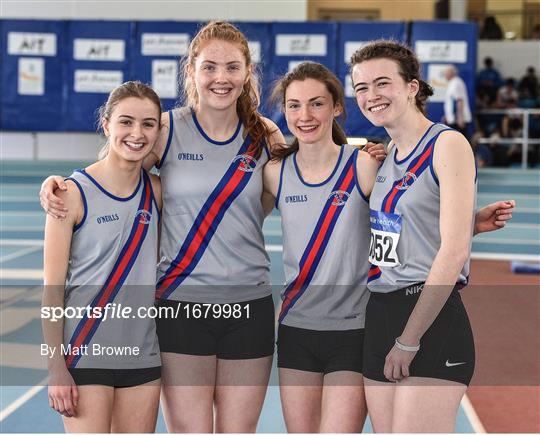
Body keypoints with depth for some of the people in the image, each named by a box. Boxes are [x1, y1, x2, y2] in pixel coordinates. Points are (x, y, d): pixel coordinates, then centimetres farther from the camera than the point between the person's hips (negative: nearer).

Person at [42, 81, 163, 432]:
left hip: (143, 355, 5)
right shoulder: (74, 193, -9)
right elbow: (52, 288, -9)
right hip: (84, 355, -5)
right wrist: (56, 368, -11)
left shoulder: (156, 191, 5)